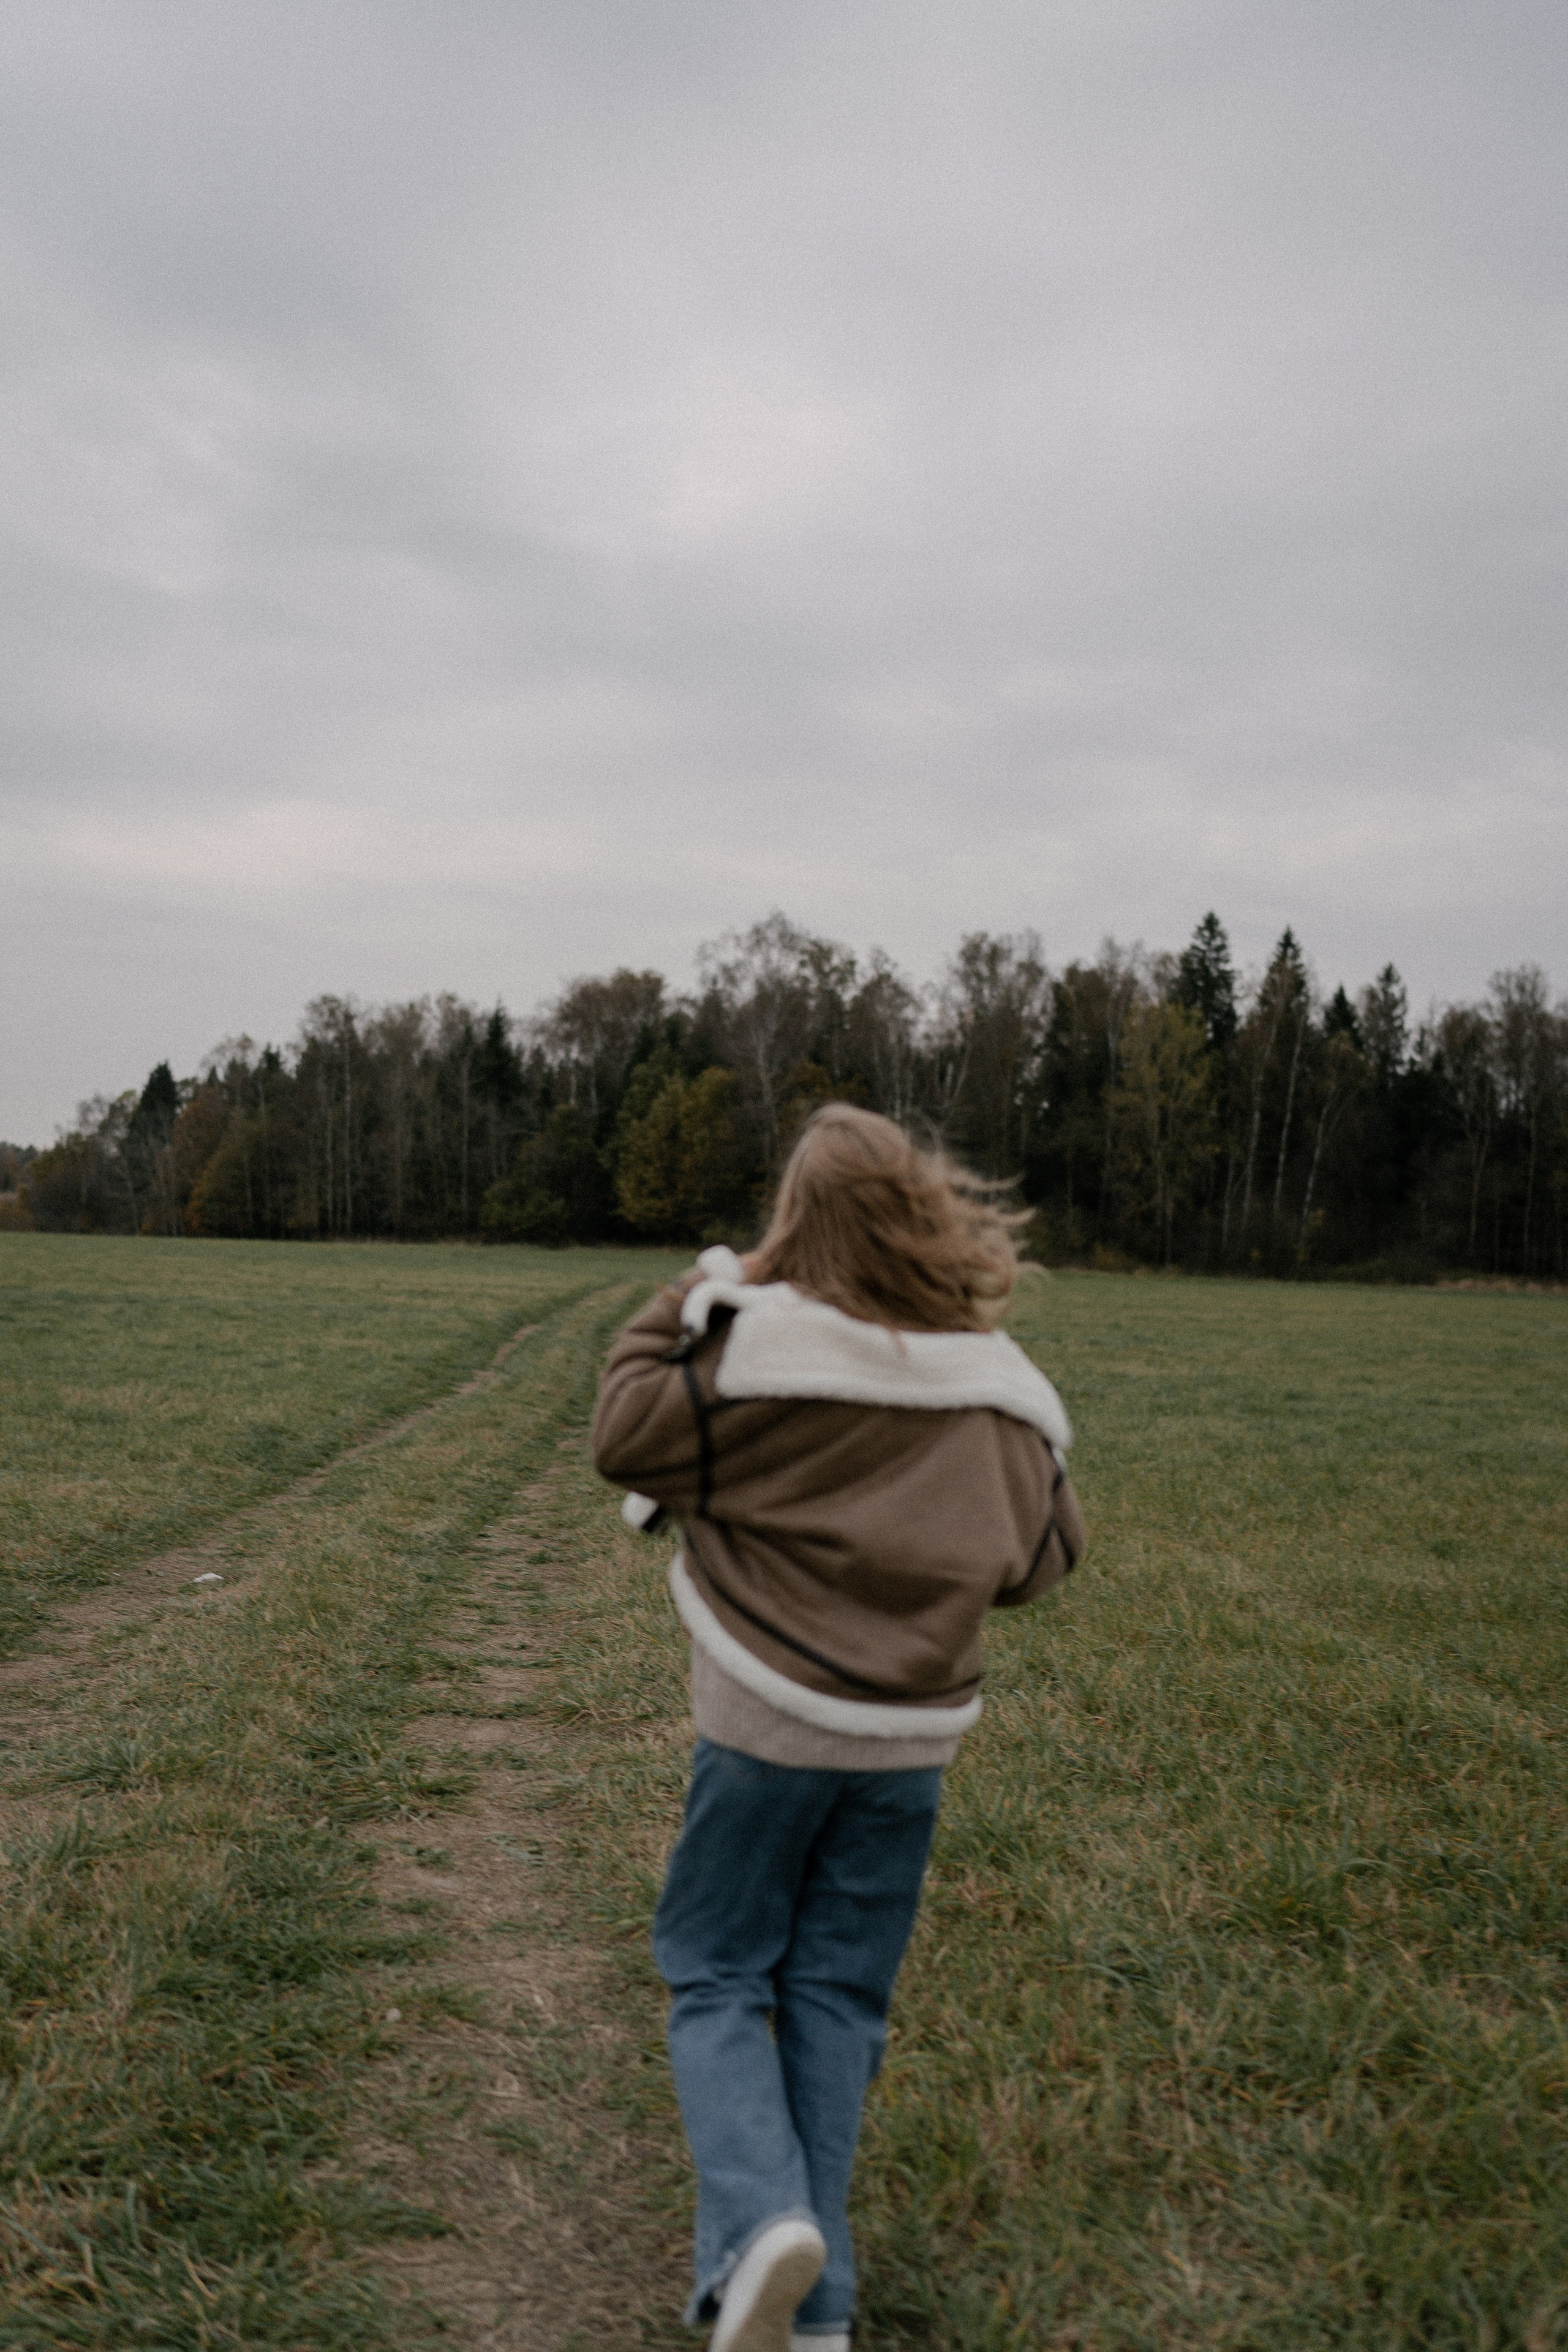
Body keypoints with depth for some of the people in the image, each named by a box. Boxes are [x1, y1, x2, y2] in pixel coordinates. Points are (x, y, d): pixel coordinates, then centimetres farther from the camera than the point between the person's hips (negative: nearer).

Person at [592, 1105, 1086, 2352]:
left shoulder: (761, 1349, -15)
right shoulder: (1003, 1391, -1)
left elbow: (629, 1435, -8)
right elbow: (1046, 1551, 8)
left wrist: (688, 1304, 1)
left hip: (770, 1725, -4)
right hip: (915, 1739, 4)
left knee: (716, 1972, 13)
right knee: (838, 1995, 15)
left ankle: (759, 2220, -8)